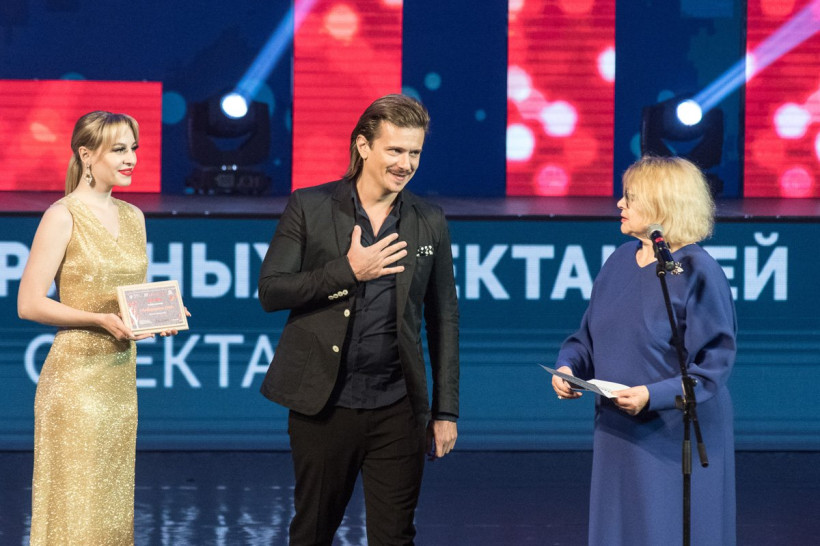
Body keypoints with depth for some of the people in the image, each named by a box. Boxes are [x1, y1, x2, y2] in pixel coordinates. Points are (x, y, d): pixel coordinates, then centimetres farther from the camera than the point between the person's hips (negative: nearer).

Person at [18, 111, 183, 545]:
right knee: (73, 505, -6)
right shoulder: (63, 217, -9)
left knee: (113, 501, 9)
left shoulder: (132, 217, 13)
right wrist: (101, 320, -20)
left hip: (121, 374, 7)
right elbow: (29, 304, -12)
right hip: (76, 375, -7)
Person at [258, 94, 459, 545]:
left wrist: (446, 410, 6)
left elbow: (443, 320, 9)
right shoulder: (309, 208, -1)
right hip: (323, 404, -1)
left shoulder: (429, 224, 6)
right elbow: (269, 291, -6)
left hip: (397, 407, 2)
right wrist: (348, 271, -16)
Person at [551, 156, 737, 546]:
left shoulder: (697, 274, -14)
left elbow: (713, 366, -15)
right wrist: (568, 367, -4)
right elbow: (589, 336, 16)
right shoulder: (621, 261, 7)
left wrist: (653, 395, -25)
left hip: (675, 442, -7)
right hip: (618, 436, 7)